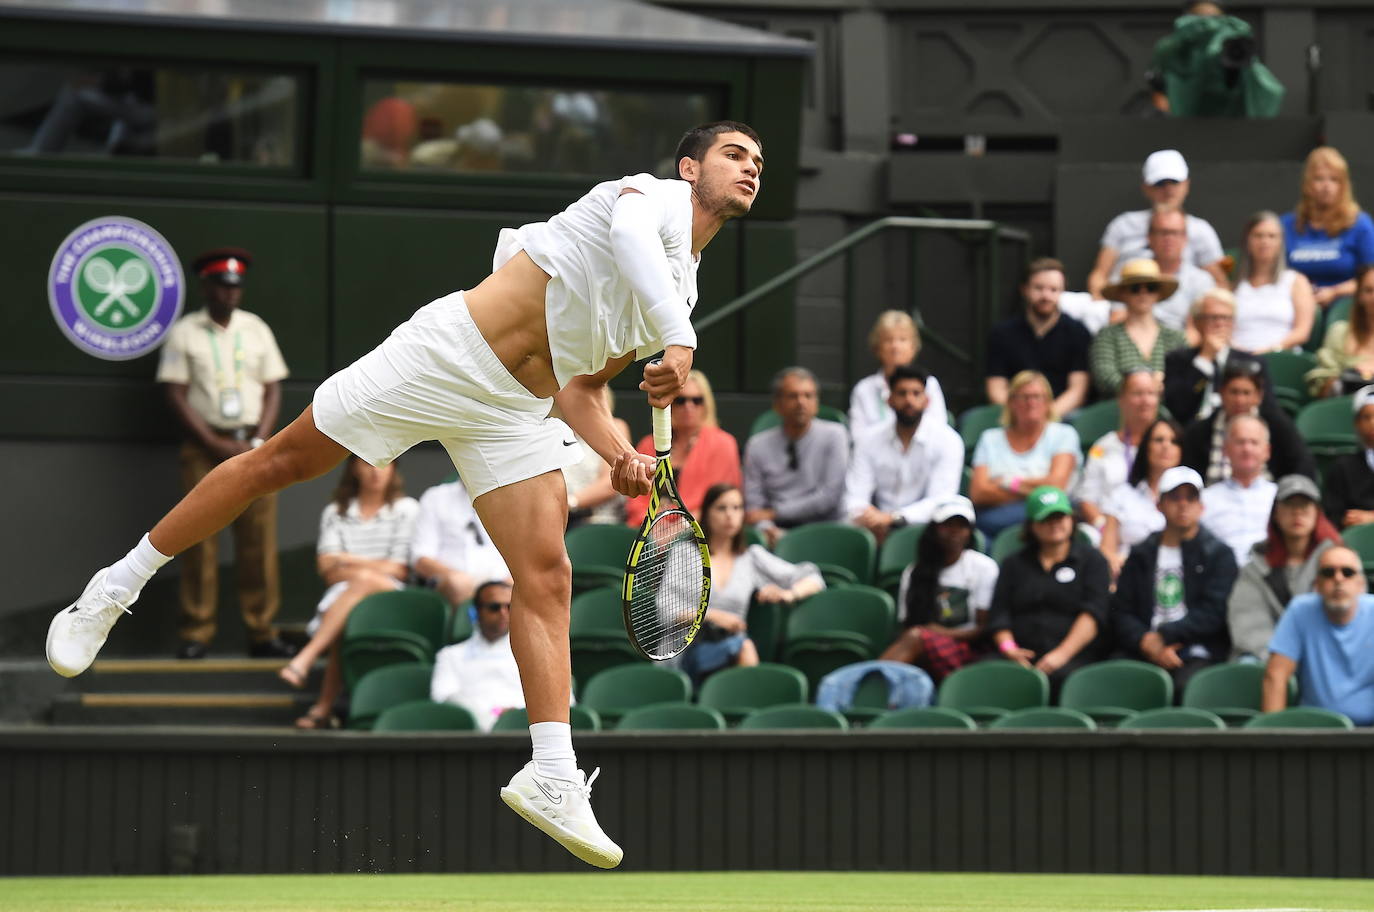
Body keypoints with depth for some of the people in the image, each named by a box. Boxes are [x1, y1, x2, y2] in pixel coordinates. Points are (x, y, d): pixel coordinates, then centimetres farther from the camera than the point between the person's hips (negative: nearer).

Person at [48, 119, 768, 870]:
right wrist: (678, 338, -47)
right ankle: (117, 588, 12)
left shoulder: (683, 293, 17)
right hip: (453, 350, -7)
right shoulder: (657, 196, -6)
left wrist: (617, 454, 3)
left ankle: (552, 778, -8)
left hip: (518, 410, 7)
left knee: (545, 576, -7)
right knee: (285, 461, -1)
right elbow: (629, 232, -34)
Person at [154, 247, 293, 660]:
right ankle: (196, 634, -3)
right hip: (205, 444, -2)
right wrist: (217, 446, -10)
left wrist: (258, 443, -4)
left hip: (254, 444, 2)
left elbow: (272, 390, 10)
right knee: (199, 541, -5)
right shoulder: (184, 332, 2)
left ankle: (262, 632, 0)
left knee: (260, 540, -2)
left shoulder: (256, 329, 11)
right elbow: (176, 395, -2)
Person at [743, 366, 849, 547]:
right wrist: (767, 528, -18)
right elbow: (753, 505, 5)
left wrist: (774, 512, -5)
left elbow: (831, 496, -4)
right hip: (778, 532, 1)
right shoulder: (758, 445, 10)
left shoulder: (834, 435, 4)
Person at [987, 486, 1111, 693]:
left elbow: (1094, 613, 2)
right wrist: (1007, 647, -7)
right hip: (1022, 658, 2)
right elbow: (999, 613, 15)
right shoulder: (1014, 563, 25)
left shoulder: (1091, 559, 15)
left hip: (1073, 656, -2)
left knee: (1060, 676, -40)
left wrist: (1062, 654, -12)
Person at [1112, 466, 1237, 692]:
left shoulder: (1218, 553, 11)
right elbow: (1121, 612, 12)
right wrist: (1147, 643, -8)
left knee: (1187, 685, -35)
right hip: (1145, 656, 2)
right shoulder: (1142, 555, 20)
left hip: (1196, 656, -2)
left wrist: (1162, 636, -7)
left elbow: (1213, 613, 0)